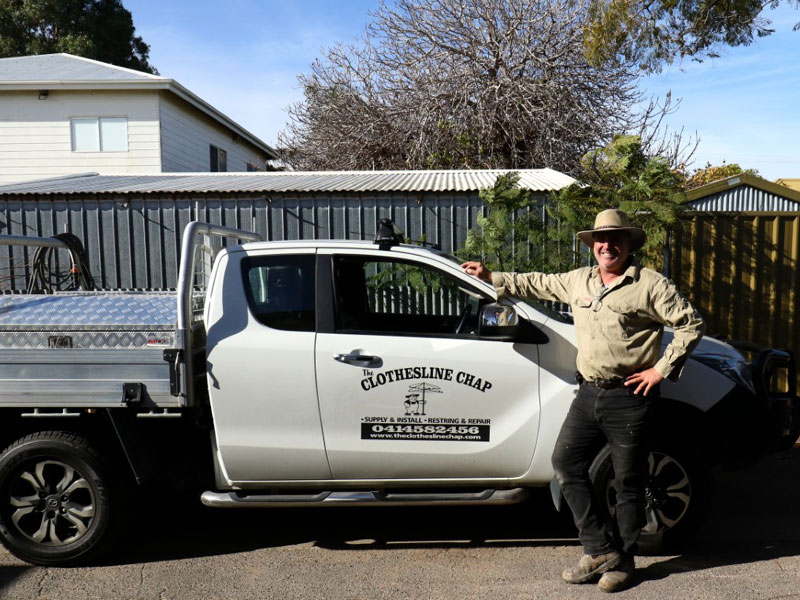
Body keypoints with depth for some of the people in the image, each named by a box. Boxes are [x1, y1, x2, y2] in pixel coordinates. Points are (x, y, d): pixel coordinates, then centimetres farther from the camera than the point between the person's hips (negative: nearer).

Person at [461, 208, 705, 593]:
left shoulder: (650, 284, -6)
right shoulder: (578, 280, 11)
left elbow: (691, 324, -6)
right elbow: (537, 284, 21)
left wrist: (662, 369, -11)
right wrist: (491, 277, 18)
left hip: (628, 398, -6)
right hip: (589, 393, 6)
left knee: (628, 481, 5)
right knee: (565, 462, 4)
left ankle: (622, 562, 24)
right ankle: (601, 549, 15)